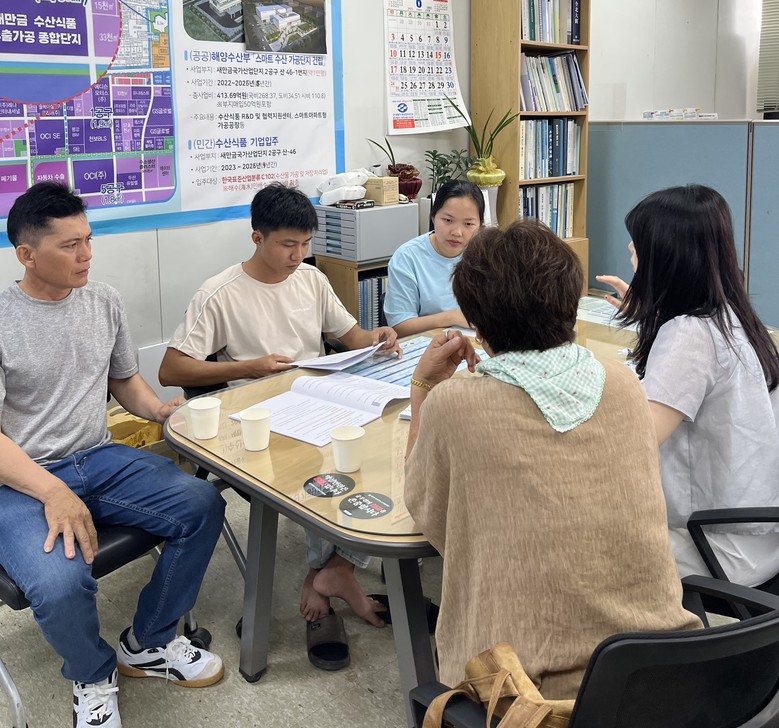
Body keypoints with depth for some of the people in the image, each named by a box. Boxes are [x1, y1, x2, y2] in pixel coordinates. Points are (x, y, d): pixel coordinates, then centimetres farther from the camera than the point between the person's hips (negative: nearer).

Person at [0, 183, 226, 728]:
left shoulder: (105, 302, 7)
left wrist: (160, 410, -2)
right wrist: (52, 491, -29)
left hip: (99, 458, 5)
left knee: (203, 505, -18)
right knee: (59, 584, -33)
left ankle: (148, 644, 6)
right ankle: (93, 678, 5)